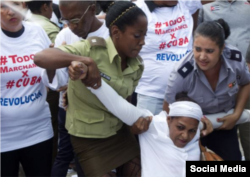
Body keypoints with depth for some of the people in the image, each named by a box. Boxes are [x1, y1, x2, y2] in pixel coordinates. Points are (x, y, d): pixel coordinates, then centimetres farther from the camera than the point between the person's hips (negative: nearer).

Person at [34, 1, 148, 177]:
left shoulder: (137, 66, -3)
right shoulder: (91, 49, -21)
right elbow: (41, 57, -32)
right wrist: (85, 61, -42)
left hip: (119, 131, 6)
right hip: (88, 137, -6)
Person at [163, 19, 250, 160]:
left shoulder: (236, 59, -25)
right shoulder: (183, 74, -34)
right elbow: (168, 109, -16)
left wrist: (237, 114, -7)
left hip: (225, 122, 3)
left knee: (232, 157, 10)